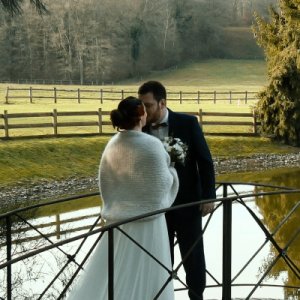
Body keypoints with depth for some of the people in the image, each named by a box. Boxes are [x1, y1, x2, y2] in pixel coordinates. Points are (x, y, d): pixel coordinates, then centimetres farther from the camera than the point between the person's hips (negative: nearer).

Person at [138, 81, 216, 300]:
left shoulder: (188, 123, -9)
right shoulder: (140, 129, -4)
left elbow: (205, 161, -6)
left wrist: (209, 196, -9)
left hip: (187, 203, -2)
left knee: (193, 257, 10)